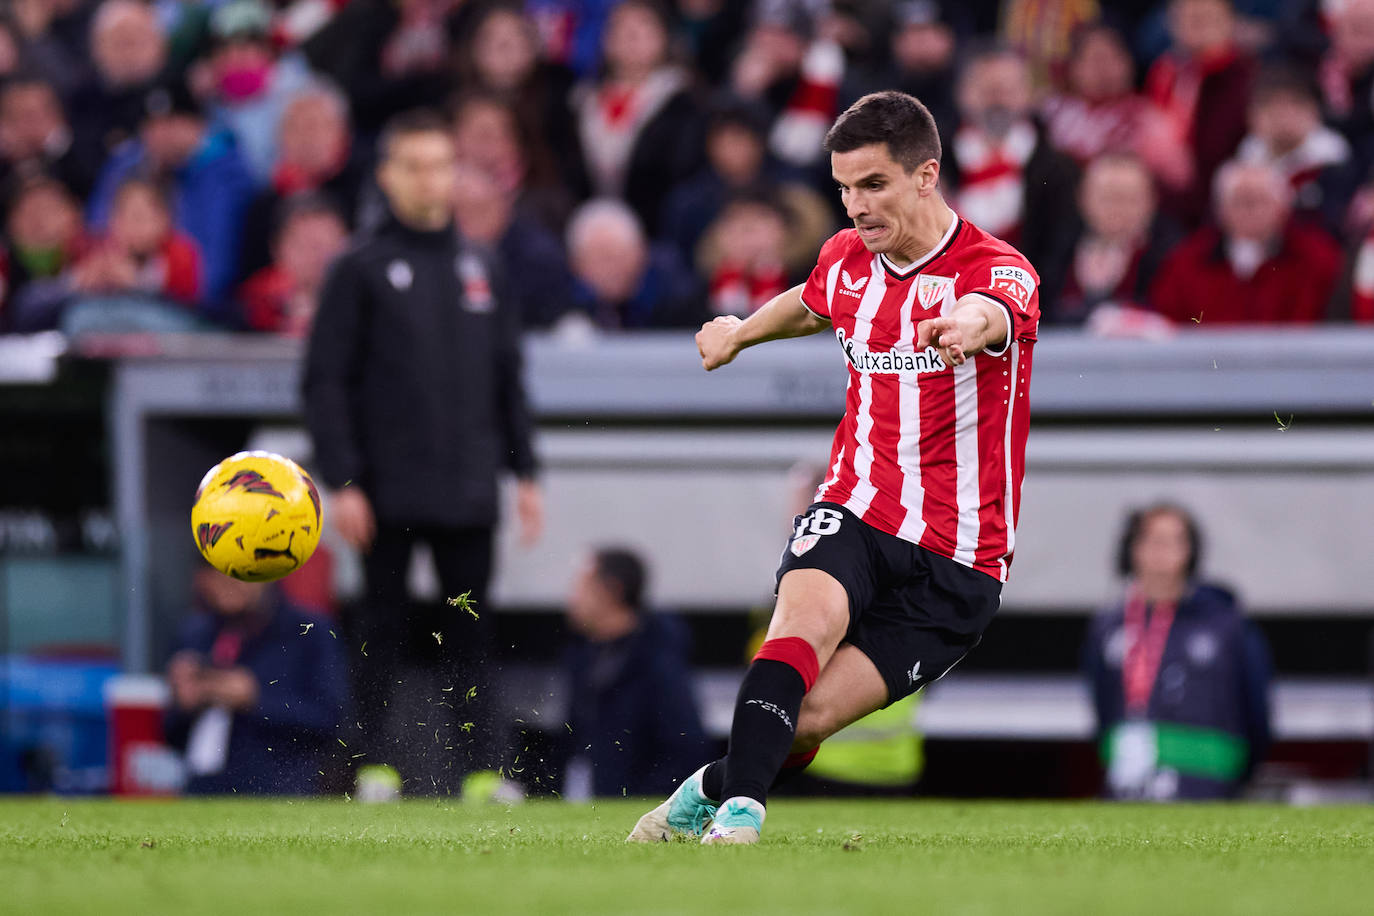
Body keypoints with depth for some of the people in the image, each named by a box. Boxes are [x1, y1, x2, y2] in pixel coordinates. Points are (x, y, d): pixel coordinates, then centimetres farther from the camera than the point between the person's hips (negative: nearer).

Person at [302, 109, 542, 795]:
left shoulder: (477, 268, 13)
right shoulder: (362, 269, -1)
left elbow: (508, 375, 18)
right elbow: (326, 382, -5)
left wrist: (524, 471, 11)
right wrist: (342, 482, -12)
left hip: (468, 487, 4)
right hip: (389, 492, -4)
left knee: (470, 628, 3)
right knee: (383, 627, -1)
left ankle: (477, 764, 6)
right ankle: (376, 763, 4)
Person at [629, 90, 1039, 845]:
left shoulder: (997, 270, -14)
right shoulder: (846, 259, 6)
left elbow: (993, 313, -41)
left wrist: (967, 324, -64)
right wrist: (742, 330, 44)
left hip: (956, 565, -3)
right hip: (854, 514, 4)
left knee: (810, 717, -12)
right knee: (807, 620, -31)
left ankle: (711, 789, 16)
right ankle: (739, 808, -39)